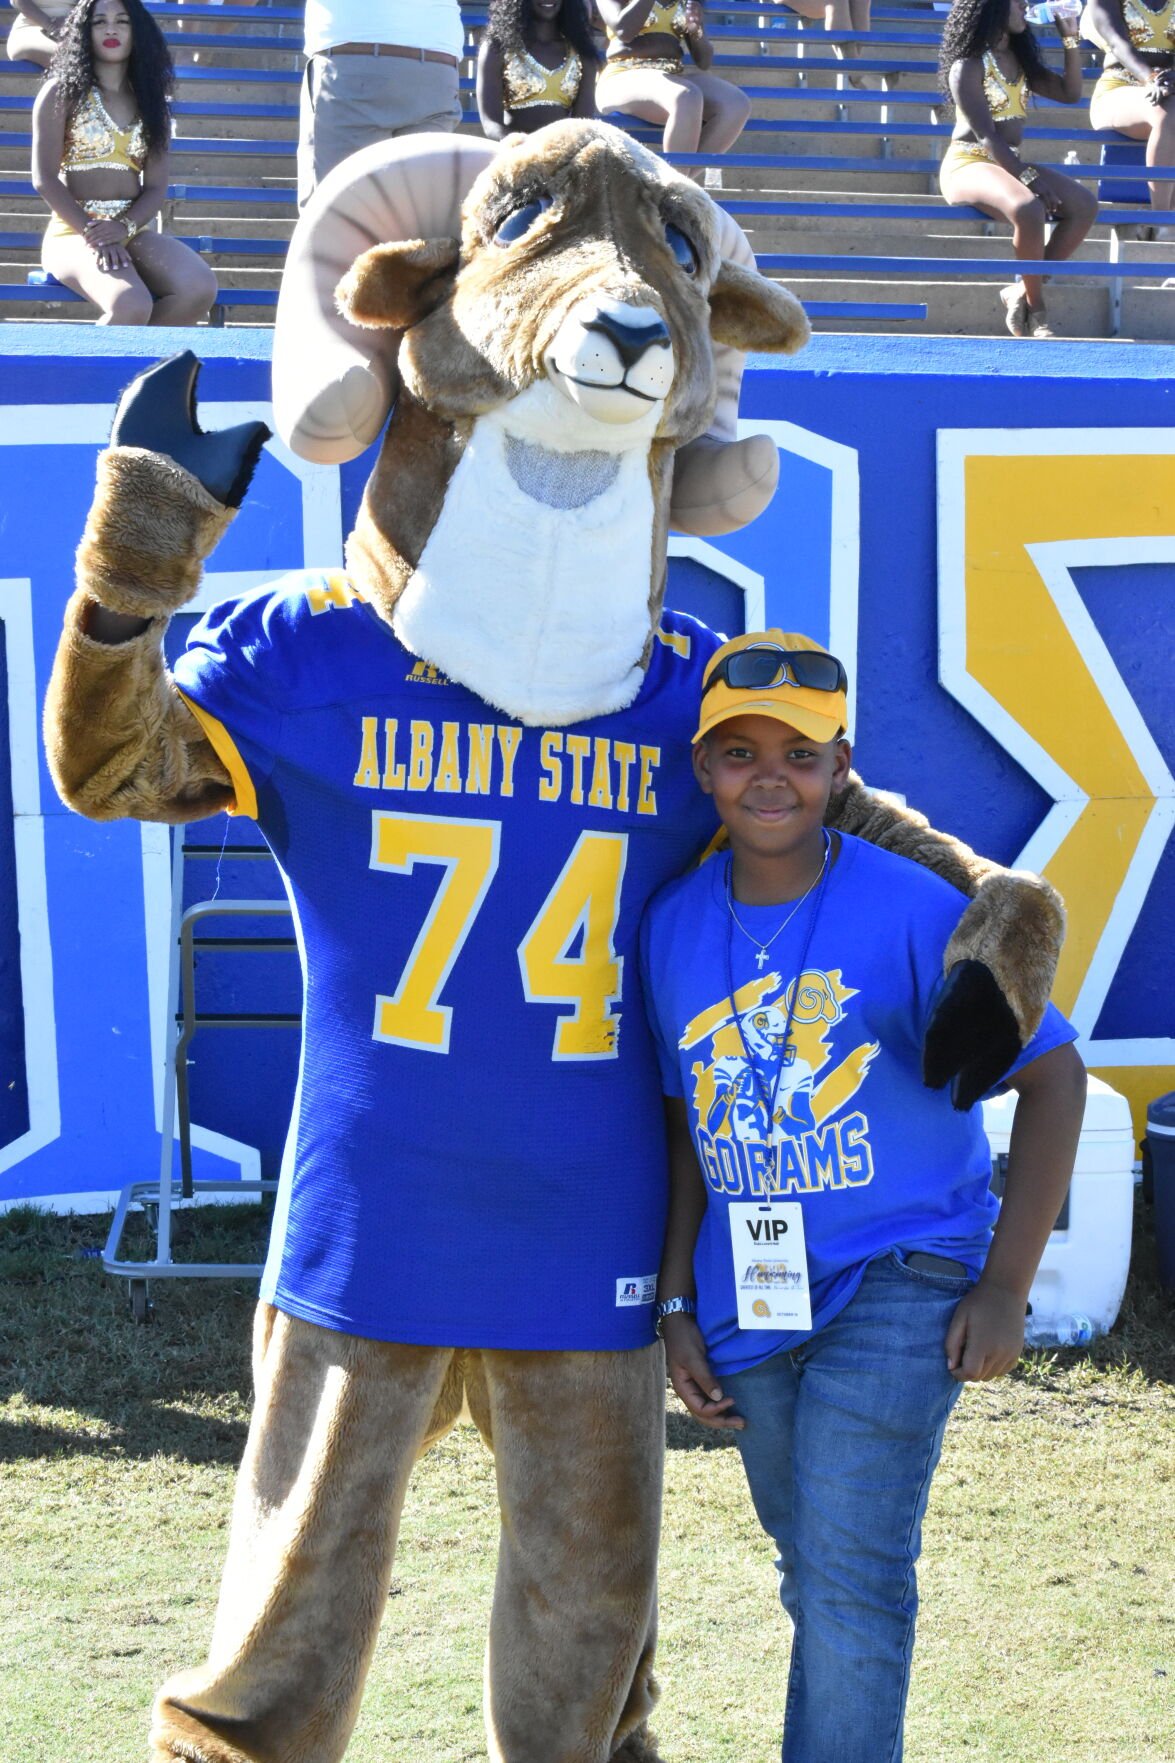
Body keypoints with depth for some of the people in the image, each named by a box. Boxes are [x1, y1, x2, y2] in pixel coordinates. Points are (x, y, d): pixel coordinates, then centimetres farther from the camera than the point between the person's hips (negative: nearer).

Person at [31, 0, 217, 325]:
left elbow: (156, 187, 9)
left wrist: (124, 227, -13)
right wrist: (92, 235, -17)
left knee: (201, 289, -27)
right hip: (73, 231, -4)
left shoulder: (151, 100, 15)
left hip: (133, 229, 5)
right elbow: (45, 179, -5)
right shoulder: (62, 93, 3)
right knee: (130, 304, -36)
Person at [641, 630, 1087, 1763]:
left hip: (898, 1280, -5)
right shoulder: (675, 926, 0)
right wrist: (677, 1301, 7)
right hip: (748, 1294, 5)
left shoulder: (911, 912, -14)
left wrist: (1005, 1285, -11)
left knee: (850, 1580, -14)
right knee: (813, 1576, 16)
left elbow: (1051, 1076, -9)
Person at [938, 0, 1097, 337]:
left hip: (1010, 163, 8)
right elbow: (986, 134, -18)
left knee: (1085, 204, -13)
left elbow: (1070, 93, 19)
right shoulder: (969, 66, -10)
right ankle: (1036, 309, -19)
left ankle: (1023, 292, -12)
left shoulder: (1020, 61, 15)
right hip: (968, 165, -8)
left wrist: (1070, 40, 8)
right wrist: (1028, 176, -26)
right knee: (1028, 208, -37)